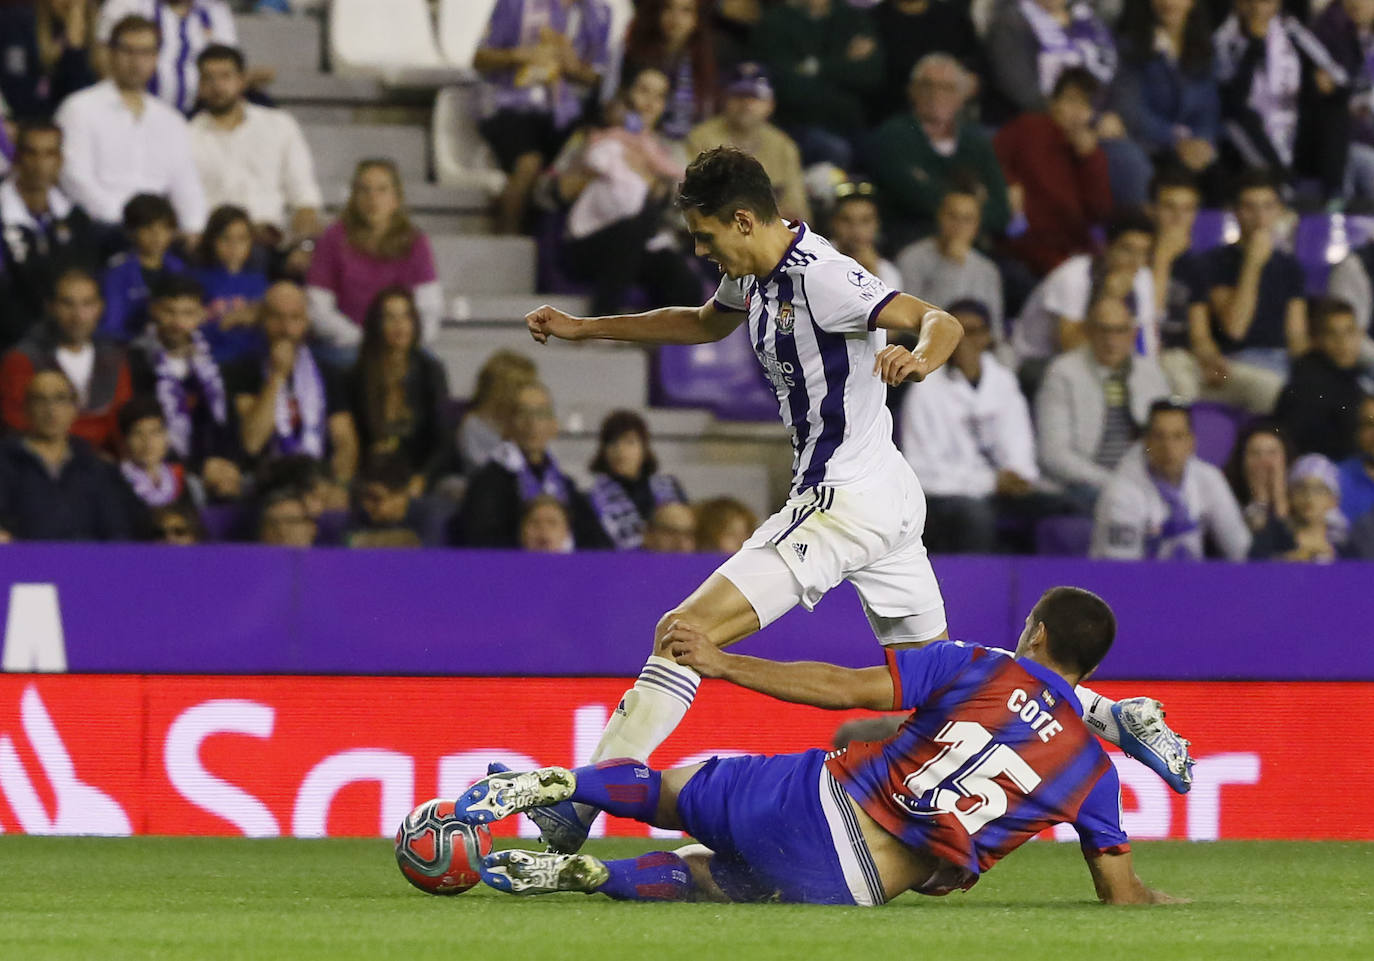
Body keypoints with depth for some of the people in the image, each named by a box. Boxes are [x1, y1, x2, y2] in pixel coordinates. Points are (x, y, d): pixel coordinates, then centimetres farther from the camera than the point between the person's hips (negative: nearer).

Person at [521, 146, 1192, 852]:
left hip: (846, 502, -10)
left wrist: (919, 359, -48)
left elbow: (943, 323, -25)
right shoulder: (756, 274, 9)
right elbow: (705, 323, 31)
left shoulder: (821, 277, -19)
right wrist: (583, 329, 29)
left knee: (684, 632, -16)